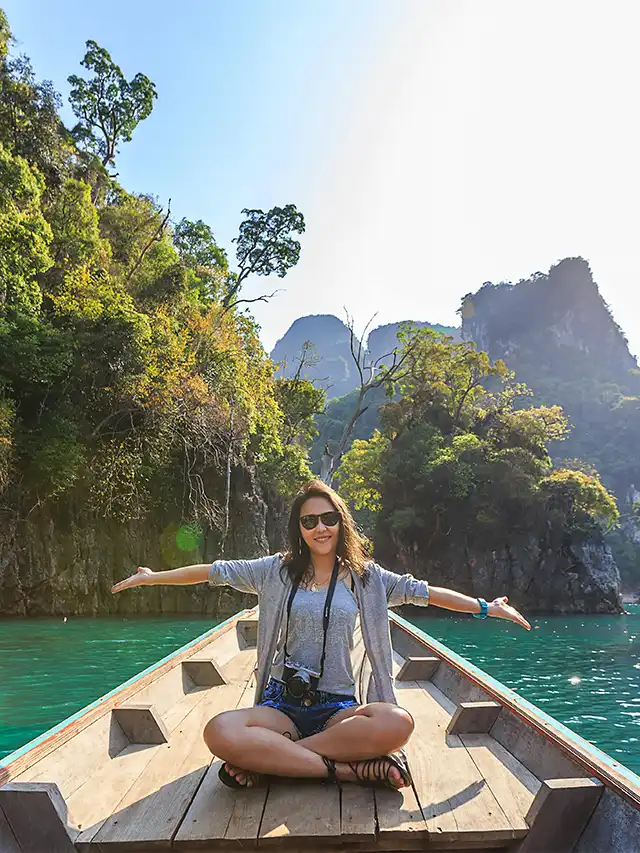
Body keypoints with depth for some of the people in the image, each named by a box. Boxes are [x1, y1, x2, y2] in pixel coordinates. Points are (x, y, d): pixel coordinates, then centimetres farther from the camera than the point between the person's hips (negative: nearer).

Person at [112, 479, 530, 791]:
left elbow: (423, 591, 6)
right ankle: (348, 768, -22)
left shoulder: (363, 575, 5)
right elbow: (215, 571, 7)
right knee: (220, 732, -32)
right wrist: (153, 577, 8)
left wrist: (486, 607, 5)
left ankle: (267, 760, -19)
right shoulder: (277, 570, 5)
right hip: (282, 704, 0)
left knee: (397, 722, -33)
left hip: (338, 707, 1)